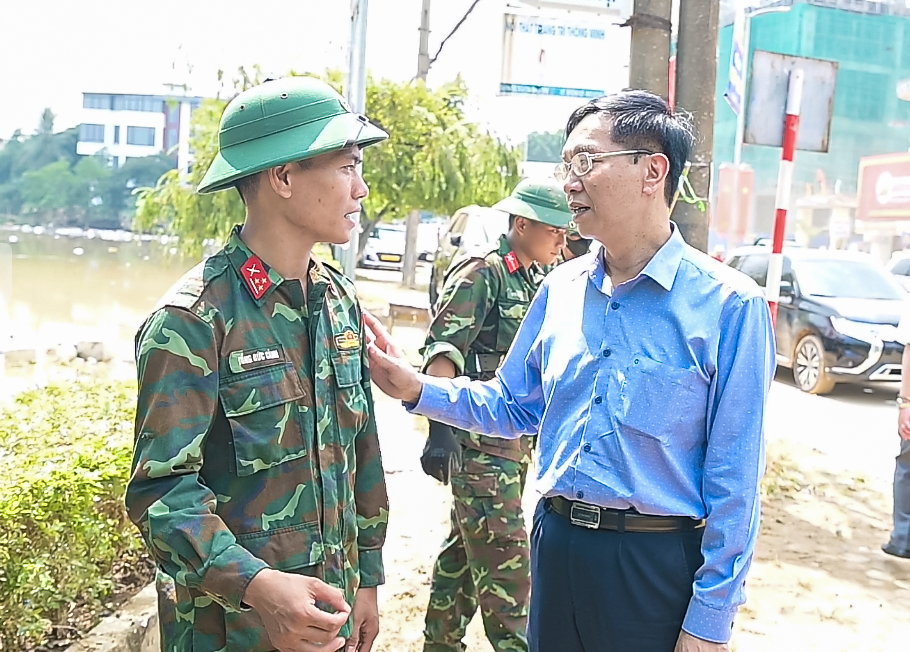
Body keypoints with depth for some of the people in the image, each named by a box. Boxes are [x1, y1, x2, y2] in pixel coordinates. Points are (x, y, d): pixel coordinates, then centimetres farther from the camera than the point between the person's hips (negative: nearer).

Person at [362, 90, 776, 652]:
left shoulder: (729, 305, -13)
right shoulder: (561, 289, 5)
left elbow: (733, 479, -12)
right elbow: (513, 405, 14)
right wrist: (416, 389, -1)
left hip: (657, 564, -5)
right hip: (556, 542, 5)